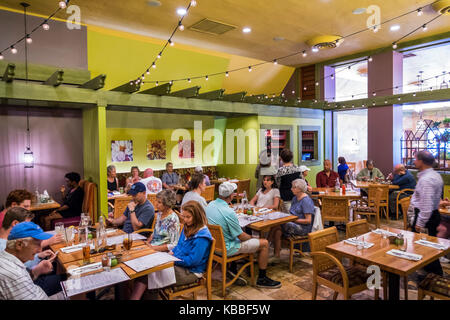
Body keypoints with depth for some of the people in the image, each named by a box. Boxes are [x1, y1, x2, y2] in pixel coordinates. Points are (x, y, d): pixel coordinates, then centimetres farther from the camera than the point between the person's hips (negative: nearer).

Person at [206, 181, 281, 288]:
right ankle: (262, 279, 13)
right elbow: (241, 236, -19)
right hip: (227, 248, -9)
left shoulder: (210, 204, -4)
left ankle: (233, 269, 27)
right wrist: (252, 238, 1)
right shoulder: (228, 212, -29)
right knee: (264, 243, -1)